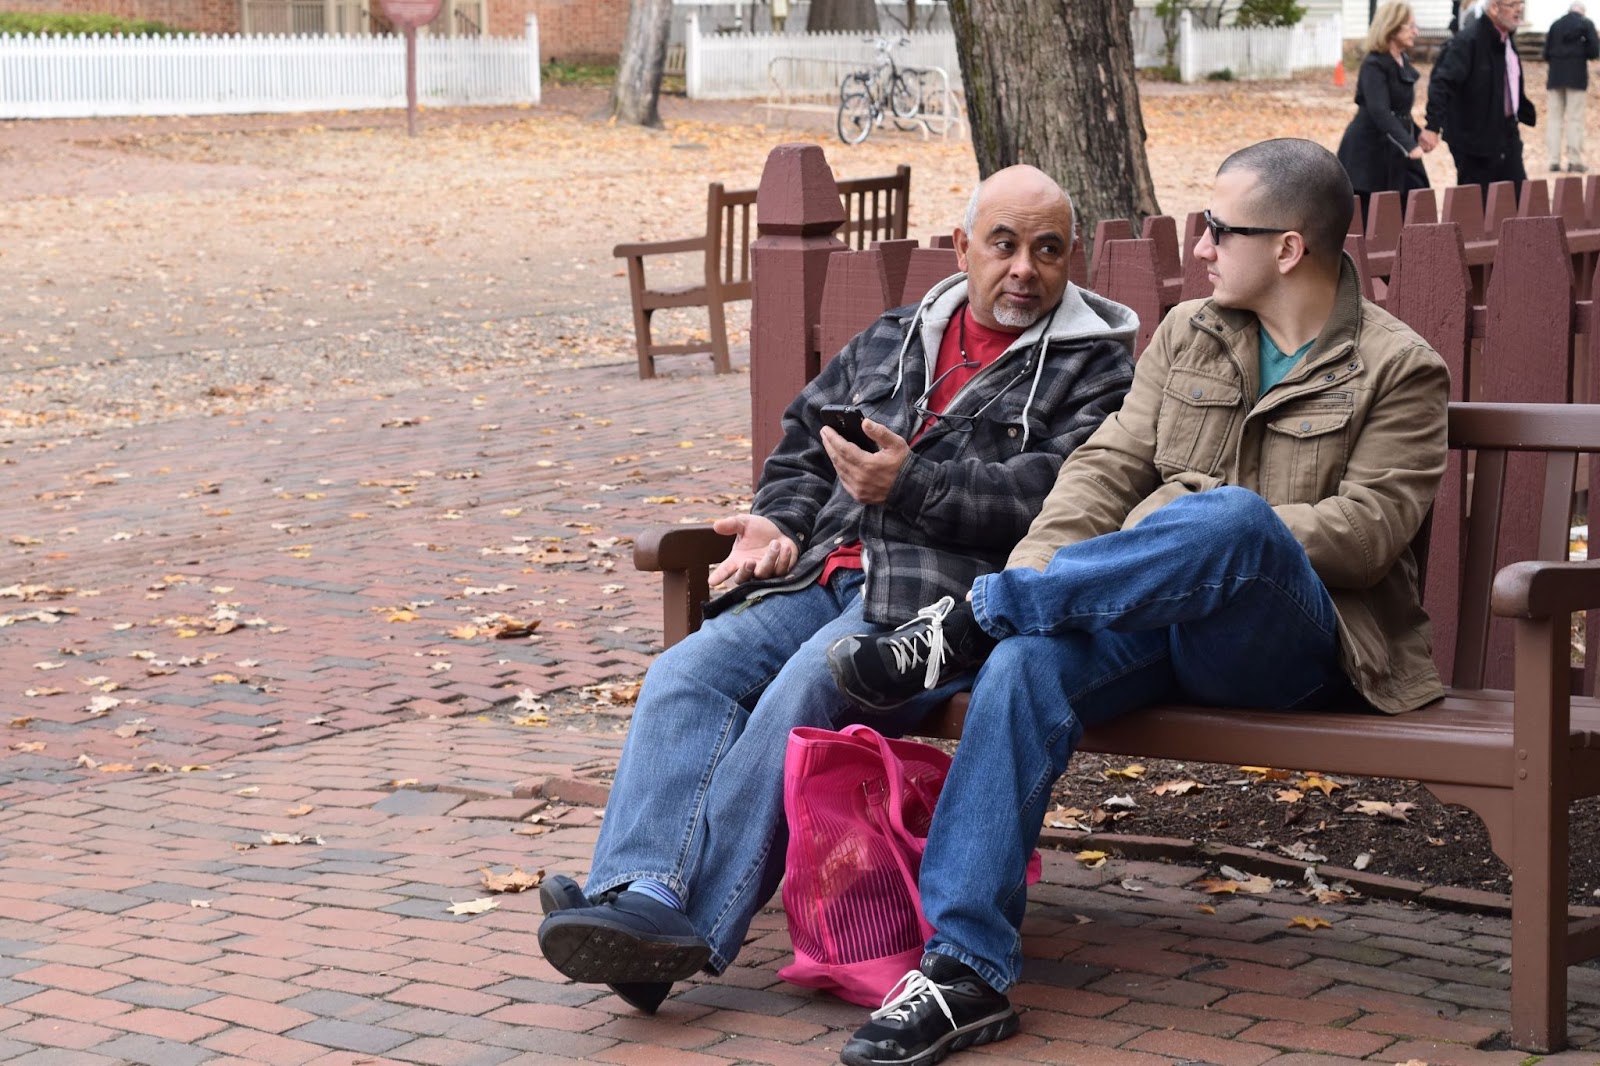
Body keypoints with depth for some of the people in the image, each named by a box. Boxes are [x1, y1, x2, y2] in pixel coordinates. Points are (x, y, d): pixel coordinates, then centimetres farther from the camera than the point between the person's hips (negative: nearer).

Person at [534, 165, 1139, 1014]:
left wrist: (909, 485, -15)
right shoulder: (892, 341, 28)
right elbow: (803, 444, 32)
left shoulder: (1095, 365, 10)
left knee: (804, 690, -32)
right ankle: (639, 896, -35)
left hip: (948, 591, -6)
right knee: (687, 674, -21)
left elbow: (1052, 493, -7)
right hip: (828, 573, 6)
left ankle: (692, 930, -37)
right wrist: (780, 526, 10)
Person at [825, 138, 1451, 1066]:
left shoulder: (1401, 370, 4)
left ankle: (965, 624, -29)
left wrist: (1224, 532, -15)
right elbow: (1108, 466, 11)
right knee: (1026, 662, -30)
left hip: (1286, 642, -4)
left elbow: (1370, 529, -8)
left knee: (1233, 516, -39)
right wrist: (1035, 571, -7)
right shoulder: (1188, 334, 20)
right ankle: (966, 970, -33)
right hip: (1148, 617, 4)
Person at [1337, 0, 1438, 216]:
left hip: (1396, 154, 8)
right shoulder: (1374, 65, -14)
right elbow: (1379, 111, -28)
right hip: (1369, 154, -8)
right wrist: (1410, 145, -37)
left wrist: (1418, 134, 6)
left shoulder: (1403, 63, 11)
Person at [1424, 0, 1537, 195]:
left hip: (1507, 133, 8)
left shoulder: (1507, 39, 10)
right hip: (1475, 137, -8)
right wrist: (1433, 126, -34)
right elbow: (1441, 84, -25)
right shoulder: (1467, 42, -17)